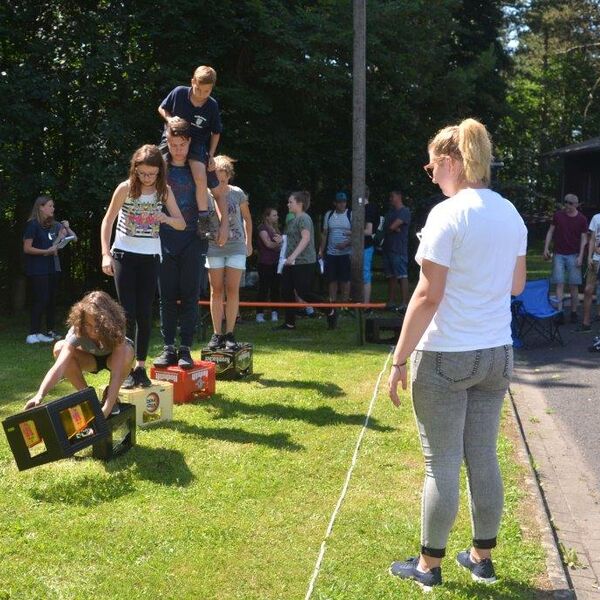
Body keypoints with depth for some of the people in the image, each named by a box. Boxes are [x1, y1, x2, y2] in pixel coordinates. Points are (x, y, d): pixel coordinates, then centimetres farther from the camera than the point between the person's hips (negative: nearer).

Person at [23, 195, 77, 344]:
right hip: (38, 269, -7)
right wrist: (47, 251, -17)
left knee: (52, 300, 7)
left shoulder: (54, 225, 13)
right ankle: (33, 334, -10)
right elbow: (27, 248, -11)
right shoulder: (33, 224, -6)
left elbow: (74, 237, 15)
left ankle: (50, 331, 16)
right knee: (41, 300, -11)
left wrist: (66, 228, -2)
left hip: (52, 267, 7)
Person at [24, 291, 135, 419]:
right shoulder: (77, 331, -34)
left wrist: (107, 408, -54)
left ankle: (110, 396, -9)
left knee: (126, 353, -39)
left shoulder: (115, 329, -38)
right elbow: (58, 367, -44)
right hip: (91, 358, 2)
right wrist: (40, 395, -59)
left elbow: (116, 374, -44)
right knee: (59, 348, -29)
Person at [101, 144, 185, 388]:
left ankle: (141, 367, 12)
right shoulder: (125, 188, -10)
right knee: (128, 313, -6)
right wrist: (106, 254, -12)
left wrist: (167, 219, -22)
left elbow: (182, 224, 0)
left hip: (150, 258, 3)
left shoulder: (164, 190, -1)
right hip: (124, 255, -2)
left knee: (145, 314, 3)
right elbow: (107, 221, -3)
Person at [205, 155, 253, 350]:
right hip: (214, 248, 0)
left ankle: (229, 333, 3)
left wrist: (249, 242, 15)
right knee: (216, 291, 3)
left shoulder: (237, 194, -3)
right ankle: (217, 334, 8)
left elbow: (247, 218, 11)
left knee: (232, 290, -4)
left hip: (236, 247, 0)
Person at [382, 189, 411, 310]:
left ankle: (404, 303, -15)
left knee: (402, 276, -11)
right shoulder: (391, 211, 20)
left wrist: (391, 228, 6)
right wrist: (394, 228, -8)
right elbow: (386, 227, 9)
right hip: (388, 248, 9)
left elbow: (392, 226, -14)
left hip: (399, 249, -9)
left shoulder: (405, 211, -6)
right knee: (391, 276, 10)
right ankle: (391, 301, 14)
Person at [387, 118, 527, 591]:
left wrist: (400, 359, -13)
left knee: (442, 464, 3)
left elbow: (428, 295, -18)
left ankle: (429, 566, 16)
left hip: (445, 356, -6)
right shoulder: (511, 214, 5)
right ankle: (483, 558, 26)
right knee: (484, 458, 15)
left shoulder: (448, 214, -16)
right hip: (496, 353, 7)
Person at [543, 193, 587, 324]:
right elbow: (551, 231, 9)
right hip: (559, 254, 1)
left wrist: (580, 256, -7)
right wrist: (546, 248, 1)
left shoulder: (582, 219, 0)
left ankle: (574, 312, 11)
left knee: (573, 285, 2)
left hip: (573, 255, -1)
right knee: (560, 284, -5)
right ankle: (560, 312, -7)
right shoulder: (558, 215, 3)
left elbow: (584, 238, 1)